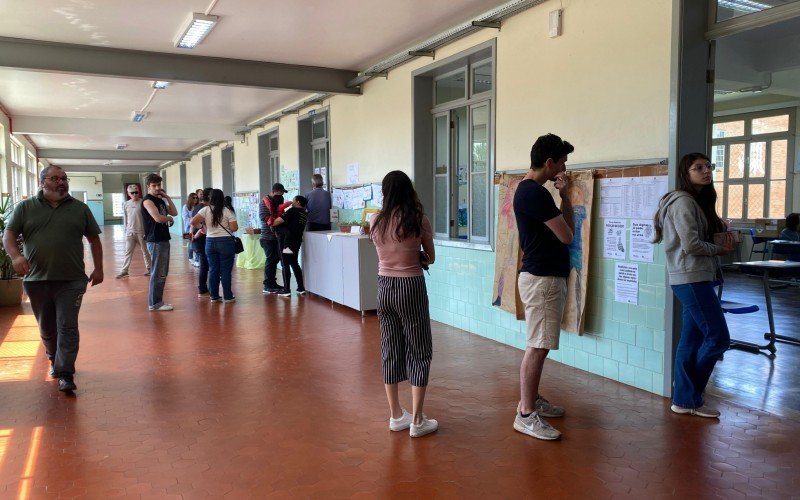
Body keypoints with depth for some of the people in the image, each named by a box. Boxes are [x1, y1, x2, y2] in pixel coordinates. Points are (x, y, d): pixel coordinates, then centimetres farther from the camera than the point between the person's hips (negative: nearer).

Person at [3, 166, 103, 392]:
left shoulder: (80, 209, 7)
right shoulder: (25, 208, 6)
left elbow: (94, 239, 11)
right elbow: (9, 234, 3)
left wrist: (98, 269, 6)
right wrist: (15, 256, -17)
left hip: (71, 281, -1)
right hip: (37, 280, 2)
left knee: (67, 327, -6)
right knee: (47, 328, 14)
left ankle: (65, 374, -5)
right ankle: (54, 361, 36)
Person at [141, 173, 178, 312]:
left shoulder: (160, 200, 17)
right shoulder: (148, 201, -11)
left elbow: (174, 213, 13)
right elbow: (158, 218, -24)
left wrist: (167, 197, 5)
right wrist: (170, 219, -4)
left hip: (164, 239, 10)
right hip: (155, 241, -10)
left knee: (162, 273, 14)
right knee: (157, 273, -7)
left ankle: (157, 301, 21)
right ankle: (154, 304, -2)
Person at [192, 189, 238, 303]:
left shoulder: (205, 210, 0)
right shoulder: (227, 211, -6)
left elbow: (193, 222, -8)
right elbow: (234, 228, -12)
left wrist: (200, 226, 11)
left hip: (210, 242, 3)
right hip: (226, 242, -3)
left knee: (213, 270, 10)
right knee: (225, 270, 2)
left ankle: (214, 296, 15)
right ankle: (227, 296, 6)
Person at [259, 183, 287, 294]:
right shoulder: (264, 202, -8)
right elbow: (263, 216, -19)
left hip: (276, 236, 8)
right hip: (268, 237, -8)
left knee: (275, 259, 11)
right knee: (271, 260, -6)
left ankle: (272, 283, 20)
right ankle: (267, 287, -1)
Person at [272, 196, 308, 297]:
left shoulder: (293, 211, -12)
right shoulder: (305, 214, 11)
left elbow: (278, 221, -16)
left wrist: (271, 223, 2)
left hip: (286, 242, -8)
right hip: (297, 242, 8)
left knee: (285, 265, -2)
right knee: (294, 264, 17)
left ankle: (286, 291, -2)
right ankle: (301, 288, 17)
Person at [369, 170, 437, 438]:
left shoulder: (376, 222, 0)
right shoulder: (419, 220, -9)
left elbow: (384, 253, 10)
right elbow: (430, 258, 0)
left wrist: (403, 258, 5)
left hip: (384, 287, 4)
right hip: (410, 287, -4)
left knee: (390, 350, 13)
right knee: (419, 351, 6)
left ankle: (396, 415, 24)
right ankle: (417, 420, 9)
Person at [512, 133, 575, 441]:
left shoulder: (533, 190, 15)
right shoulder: (534, 193, -18)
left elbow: (568, 228, 16)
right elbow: (566, 236, -14)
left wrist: (564, 195, 4)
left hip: (547, 277, 11)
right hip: (542, 279, -11)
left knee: (540, 344, 17)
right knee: (538, 346, -7)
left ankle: (532, 400, 28)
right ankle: (525, 415, 0)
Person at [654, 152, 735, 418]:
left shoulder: (699, 201, 18)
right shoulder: (683, 201, -13)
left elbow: (703, 239, 17)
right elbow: (691, 245, -20)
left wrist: (722, 240, -2)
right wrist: (720, 249, -4)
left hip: (698, 277, 10)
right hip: (691, 278, -10)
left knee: (692, 340, 10)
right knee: (718, 336, -5)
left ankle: (684, 399, 16)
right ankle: (690, 395, 8)